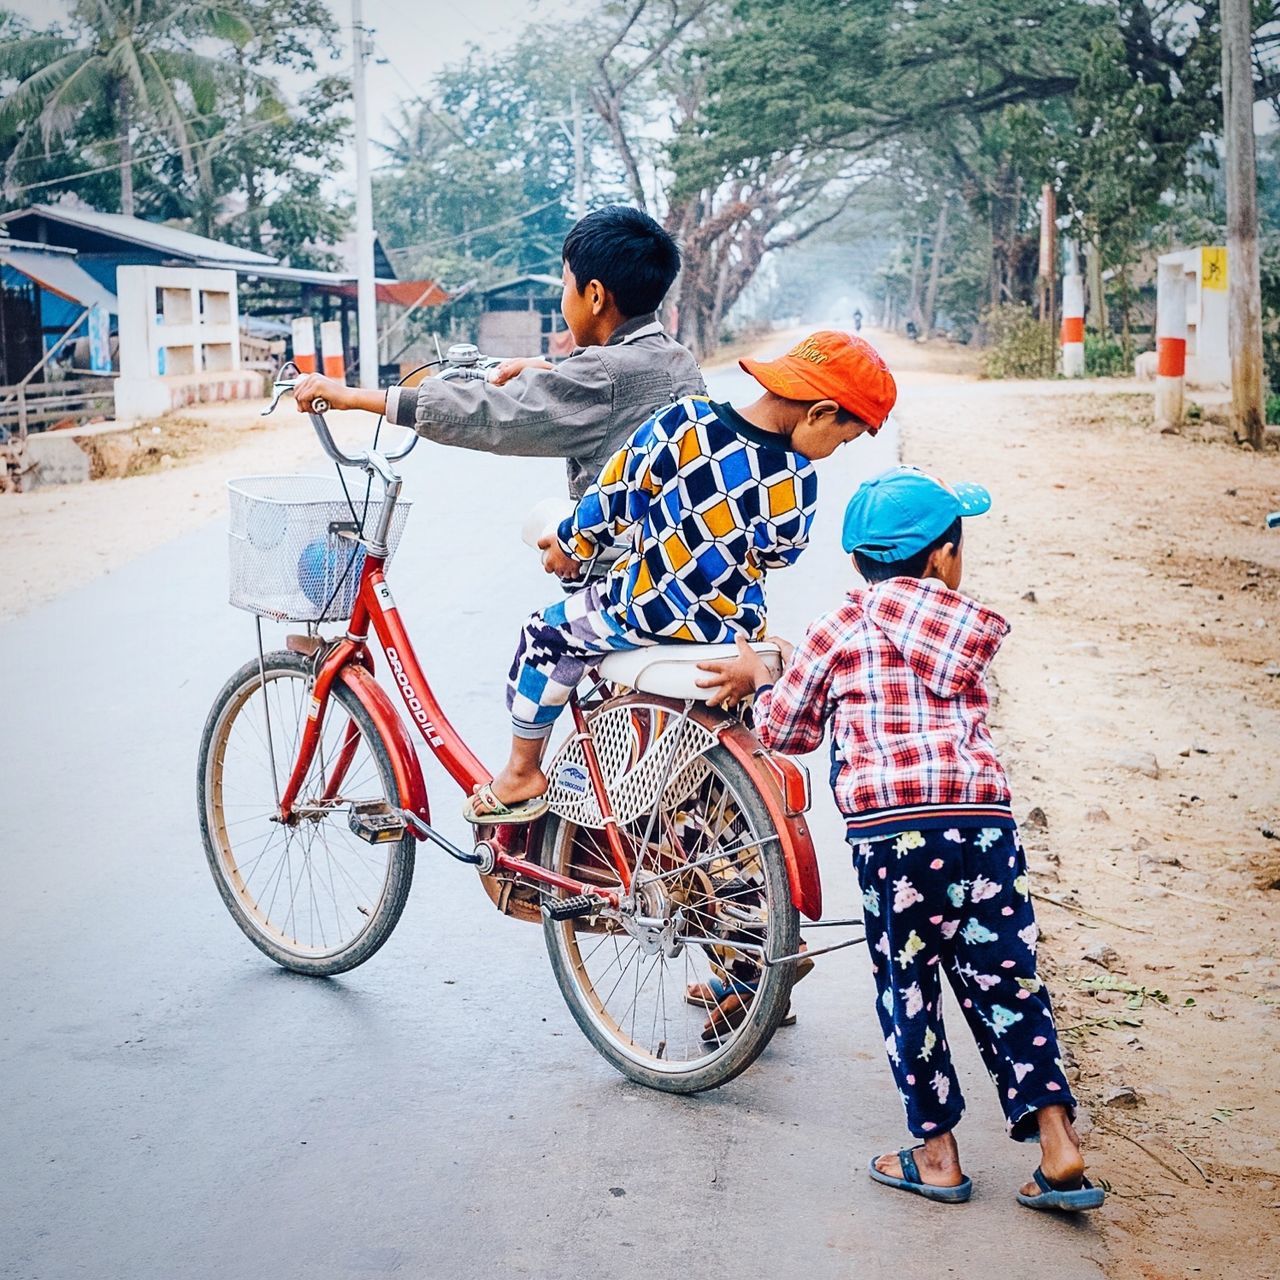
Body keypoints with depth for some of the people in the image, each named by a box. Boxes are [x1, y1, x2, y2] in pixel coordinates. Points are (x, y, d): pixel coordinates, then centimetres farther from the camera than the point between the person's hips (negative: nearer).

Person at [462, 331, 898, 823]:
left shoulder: (683, 424, -15)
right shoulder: (797, 482, -13)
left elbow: (616, 493, -4)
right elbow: (776, 555, 4)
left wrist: (573, 541, 13)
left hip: (647, 610, -2)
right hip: (734, 631, 3)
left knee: (548, 635, 20)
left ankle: (522, 774, 25)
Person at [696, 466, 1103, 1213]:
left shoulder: (845, 626, 8)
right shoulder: (977, 631, 18)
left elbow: (784, 730, 13)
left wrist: (761, 680, 36)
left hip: (890, 829, -2)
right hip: (985, 818, 2)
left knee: (909, 989, 10)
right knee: (1005, 983, 9)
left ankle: (938, 1156, 18)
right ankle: (1058, 1146, 5)